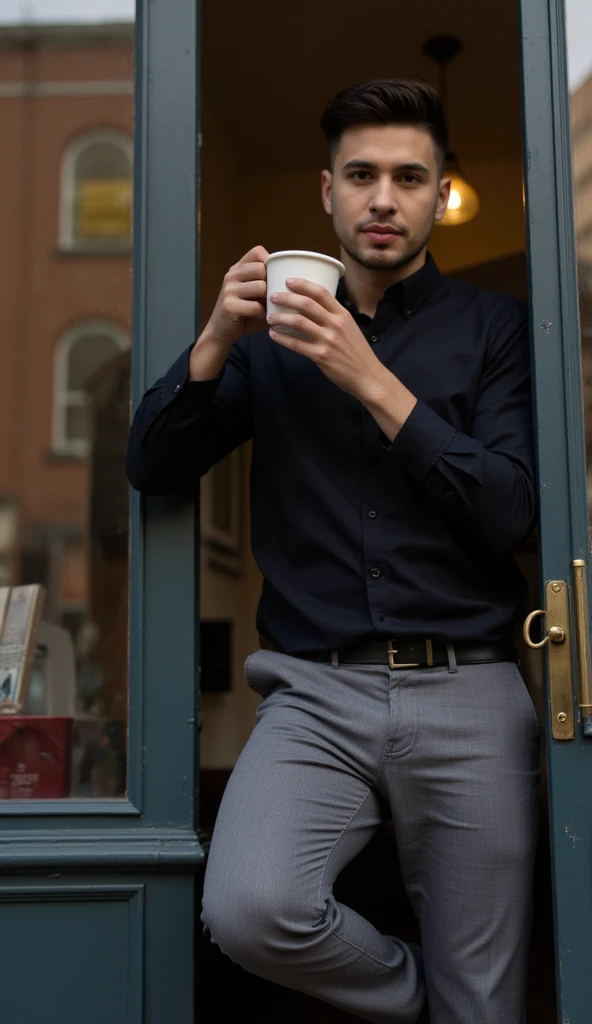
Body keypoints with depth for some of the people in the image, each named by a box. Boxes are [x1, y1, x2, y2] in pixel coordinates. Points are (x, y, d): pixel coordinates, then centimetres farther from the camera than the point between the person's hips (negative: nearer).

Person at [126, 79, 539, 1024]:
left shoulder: (494, 327, 7)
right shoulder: (279, 331, 13)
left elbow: (509, 513, -6)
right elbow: (151, 469, 6)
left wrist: (373, 383, -13)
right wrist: (218, 338, -8)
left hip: (464, 694, 0)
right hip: (316, 691, 1)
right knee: (250, 911, -23)